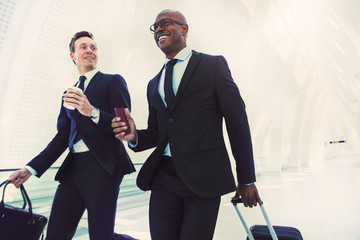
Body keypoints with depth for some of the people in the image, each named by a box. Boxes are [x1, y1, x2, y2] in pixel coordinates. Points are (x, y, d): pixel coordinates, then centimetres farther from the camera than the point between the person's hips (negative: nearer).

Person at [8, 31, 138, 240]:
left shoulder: (113, 81, 5)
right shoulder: (69, 93, 21)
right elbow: (62, 137, 19)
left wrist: (93, 112, -22)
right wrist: (32, 168, 11)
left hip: (102, 166, -6)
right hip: (73, 167, 6)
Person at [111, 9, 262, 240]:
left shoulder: (213, 65, 1)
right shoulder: (154, 84, 16)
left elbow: (237, 121, -2)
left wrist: (247, 179, -2)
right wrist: (135, 136, -5)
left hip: (203, 177, -4)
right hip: (164, 177, 5)